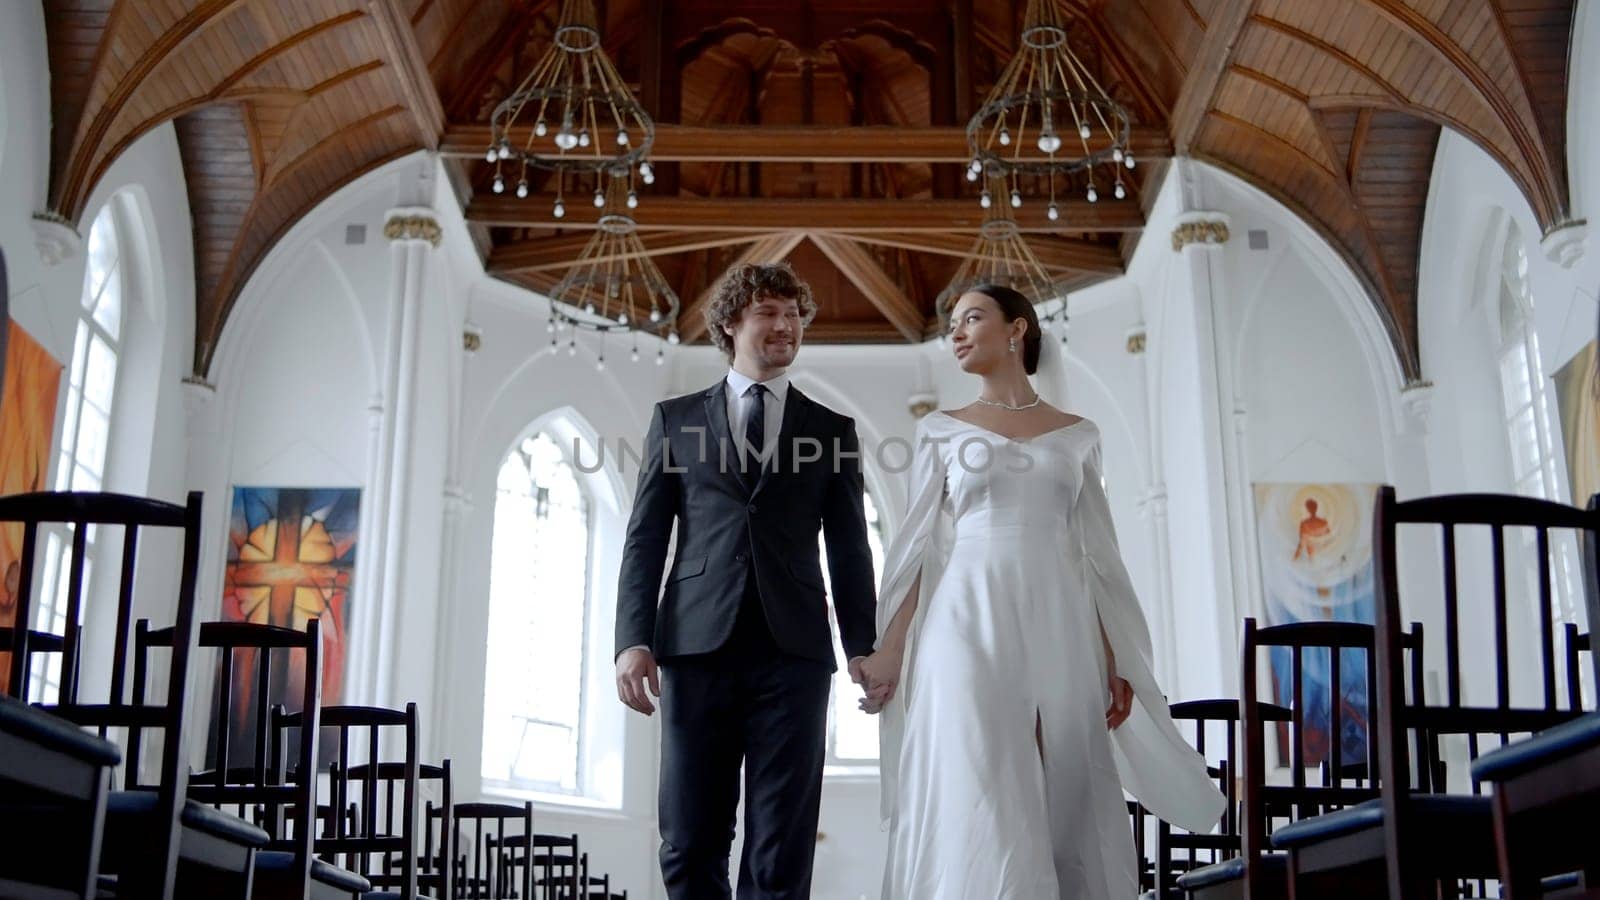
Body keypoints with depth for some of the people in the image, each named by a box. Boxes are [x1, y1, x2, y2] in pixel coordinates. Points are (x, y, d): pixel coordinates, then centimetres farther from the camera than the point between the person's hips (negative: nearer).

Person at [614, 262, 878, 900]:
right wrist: (634, 639, -4)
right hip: (697, 646, 0)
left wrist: (862, 649, 0)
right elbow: (645, 539, 9)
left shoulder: (833, 430, 14)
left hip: (794, 653, 0)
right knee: (689, 845, 1)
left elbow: (849, 550, 11)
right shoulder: (676, 419, 14)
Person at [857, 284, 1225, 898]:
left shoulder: (1077, 435, 13)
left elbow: (1094, 554, 10)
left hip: (1059, 632, 2)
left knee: (1065, 807, 1)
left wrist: (1114, 660, 3)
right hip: (970, 626, -1)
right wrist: (890, 647, -5)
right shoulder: (941, 430, 10)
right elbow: (920, 545, 5)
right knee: (977, 807, -8)